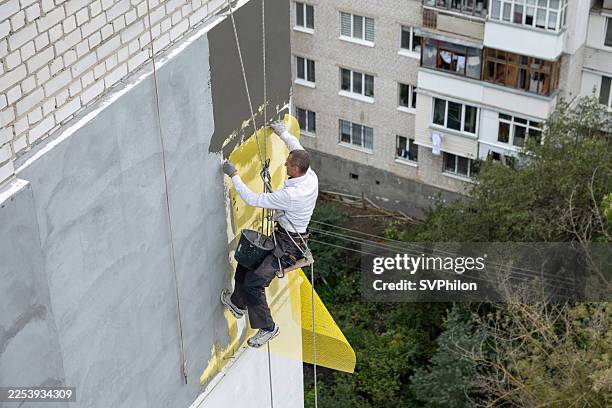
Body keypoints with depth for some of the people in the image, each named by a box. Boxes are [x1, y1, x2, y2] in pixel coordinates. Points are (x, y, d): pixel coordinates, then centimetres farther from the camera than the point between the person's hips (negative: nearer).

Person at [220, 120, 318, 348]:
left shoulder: (291, 194, -33)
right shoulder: (311, 177, -8)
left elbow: (253, 199, -26)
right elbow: (298, 149, 15)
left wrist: (234, 176, -17)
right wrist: (283, 133, 27)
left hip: (288, 247, -10)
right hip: (285, 236, 10)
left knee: (254, 282, -12)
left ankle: (267, 327, 2)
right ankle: (238, 303, 39)